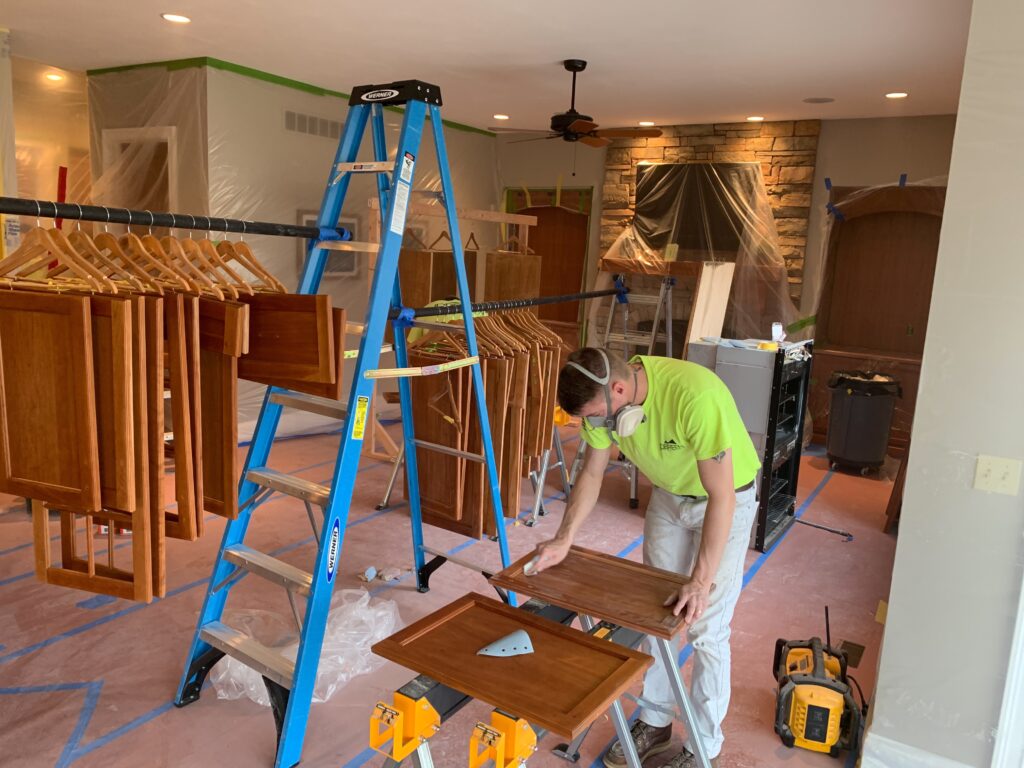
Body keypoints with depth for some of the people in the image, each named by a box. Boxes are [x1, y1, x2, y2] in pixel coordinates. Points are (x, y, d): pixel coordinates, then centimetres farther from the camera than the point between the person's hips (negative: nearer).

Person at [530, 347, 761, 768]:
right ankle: (655, 721, 30)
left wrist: (701, 582, -37)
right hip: (669, 496, 6)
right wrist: (564, 540, -16)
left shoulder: (695, 395, -39)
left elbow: (721, 497, -35)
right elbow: (591, 474, -6)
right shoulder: (604, 400, -19)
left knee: (706, 629, -1)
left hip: (727, 499, -5)